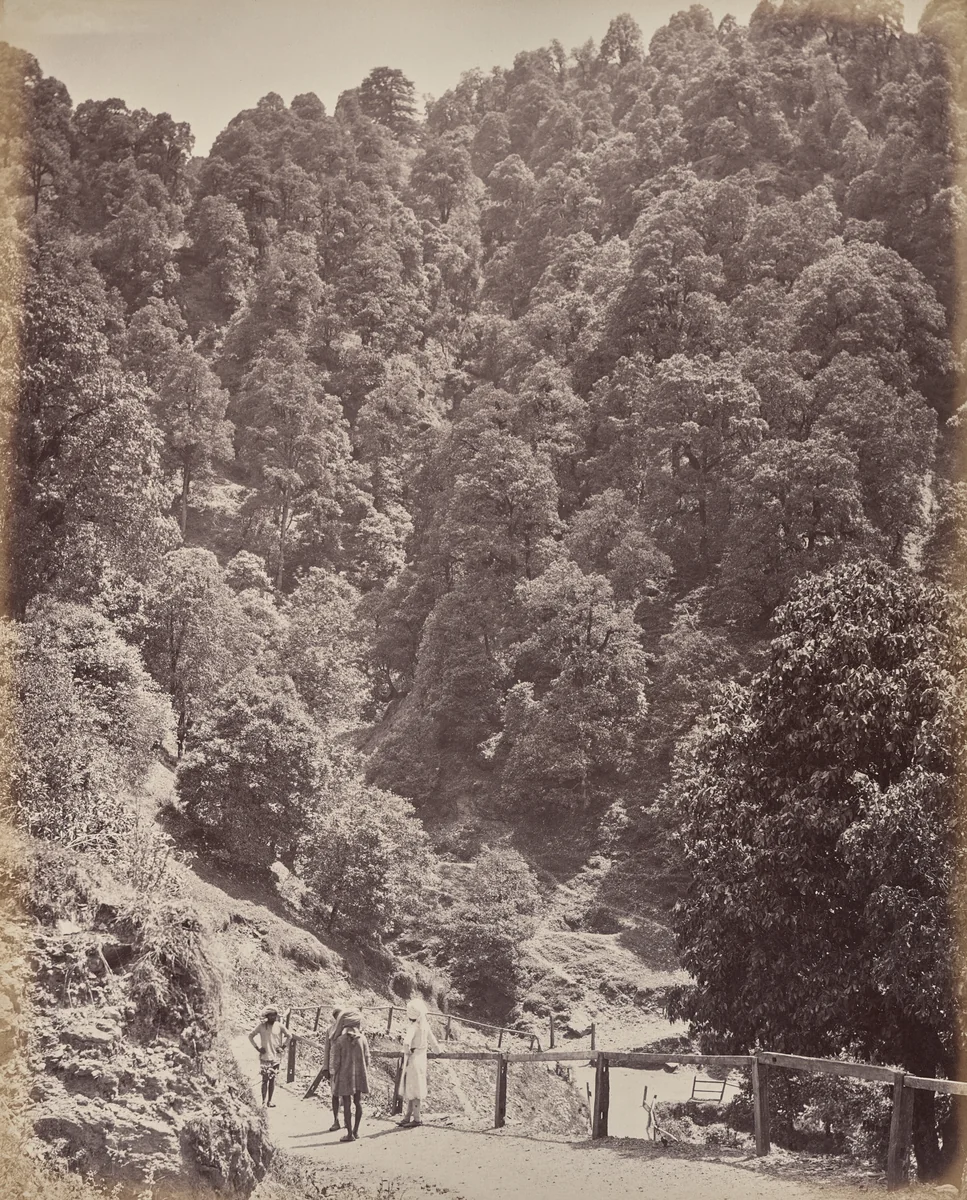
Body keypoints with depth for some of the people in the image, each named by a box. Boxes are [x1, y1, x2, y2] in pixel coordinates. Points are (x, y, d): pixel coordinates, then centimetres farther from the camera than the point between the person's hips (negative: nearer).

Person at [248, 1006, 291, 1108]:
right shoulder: (261, 1026, -5)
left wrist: (283, 1046, 4)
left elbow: (288, 1035, 14)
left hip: (276, 1057, 2)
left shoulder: (279, 1026, -1)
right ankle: (264, 1102, -5)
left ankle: (269, 1101, 14)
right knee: (265, 1079, -7)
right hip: (264, 1057, -2)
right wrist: (257, 1047, -2)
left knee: (272, 1079, 6)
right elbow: (250, 1036, 4)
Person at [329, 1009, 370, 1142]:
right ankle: (355, 1130, 22)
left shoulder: (340, 1040, -12)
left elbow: (335, 1060, -9)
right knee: (358, 1102, 14)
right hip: (359, 1074, 4)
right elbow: (367, 1057, 3)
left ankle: (350, 1133, 3)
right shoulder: (362, 1038, -3)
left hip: (344, 1075, -3)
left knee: (346, 1104, 2)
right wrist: (366, 1074, 13)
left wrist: (334, 1073, 3)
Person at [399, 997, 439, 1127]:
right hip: (422, 1059, 8)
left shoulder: (414, 1027, -18)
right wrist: (435, 1047, 33)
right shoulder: (426, 1026, 4)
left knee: (414, 1089, 1)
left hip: (413, 1059, -8)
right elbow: (435, 1045, 13)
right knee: (411, 1090, 15)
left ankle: (417, 1118, 6)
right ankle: (408, 1116, 21)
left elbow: (407, 1042, -36)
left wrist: (407, 1052, -19)